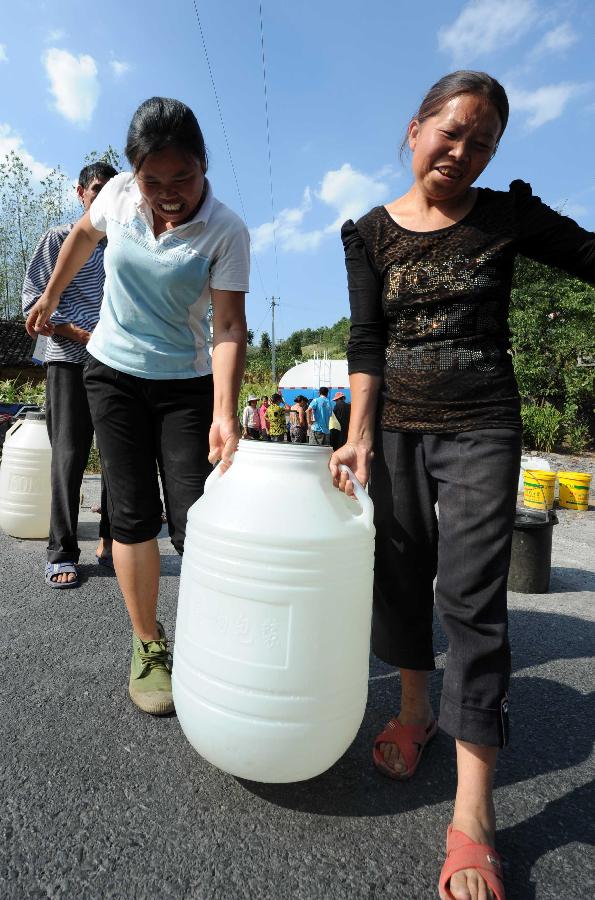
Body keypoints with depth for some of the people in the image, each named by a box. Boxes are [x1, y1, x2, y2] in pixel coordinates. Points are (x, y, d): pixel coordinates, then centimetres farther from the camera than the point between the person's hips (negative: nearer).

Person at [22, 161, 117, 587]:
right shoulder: (59, 238, 8)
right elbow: (33, 299, 0)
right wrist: (85, 336, -11)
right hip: (69, 360, -3)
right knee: (69, 456, -5)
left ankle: (111, 543, 13)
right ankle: (62, 552, 4)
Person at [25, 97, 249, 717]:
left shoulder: (226, 232, -13)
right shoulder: (120, 193, -3)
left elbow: (229, 328, -21)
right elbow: (83, 235, 18)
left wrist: (224, 412, -34)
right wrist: (49, 298, 26)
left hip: (187, 383, -2)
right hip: (113, 372, 3)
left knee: (195, 522, -8)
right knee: (132, 516, 0)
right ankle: (147, 644, 15)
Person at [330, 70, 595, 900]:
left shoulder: (509, 216, 5)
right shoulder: (371, 233, 7)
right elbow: (366, 340, 0)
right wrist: (359, 434, -9)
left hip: (481, 427, -2)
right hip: (396, 425, 3)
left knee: (472, 596, -5)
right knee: (402, 573, 10)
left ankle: (472, 811, 8)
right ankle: (416, 709, 35)